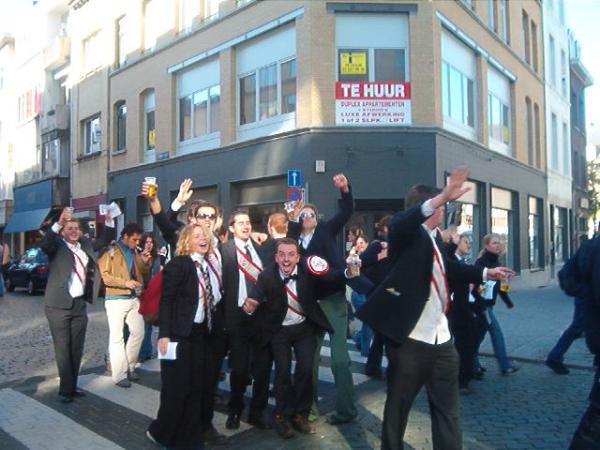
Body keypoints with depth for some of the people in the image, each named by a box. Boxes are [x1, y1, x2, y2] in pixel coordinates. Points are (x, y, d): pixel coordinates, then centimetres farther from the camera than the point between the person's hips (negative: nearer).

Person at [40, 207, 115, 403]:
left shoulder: (85, 244, 10)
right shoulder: (57, 245, -5)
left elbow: (104, 240, 15)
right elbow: (44, 244, -25)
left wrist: (109, 220, -1)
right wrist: (58, 223, -37)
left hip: (80, 304, 5)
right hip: (59, 305, -5)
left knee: (77, 348, 13)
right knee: (63, 348, 3)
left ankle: (73, 386, 25)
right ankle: (65, 389, 13)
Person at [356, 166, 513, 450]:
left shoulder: (434, 237, 12)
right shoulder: (405, 233, -11)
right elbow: (403, 222, -36)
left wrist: (485, 273, 39)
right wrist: (441, 198, -48)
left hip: (442, 340, 7)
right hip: (409, 340, -7)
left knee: (448, 411, 16)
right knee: (397, 408, 12)